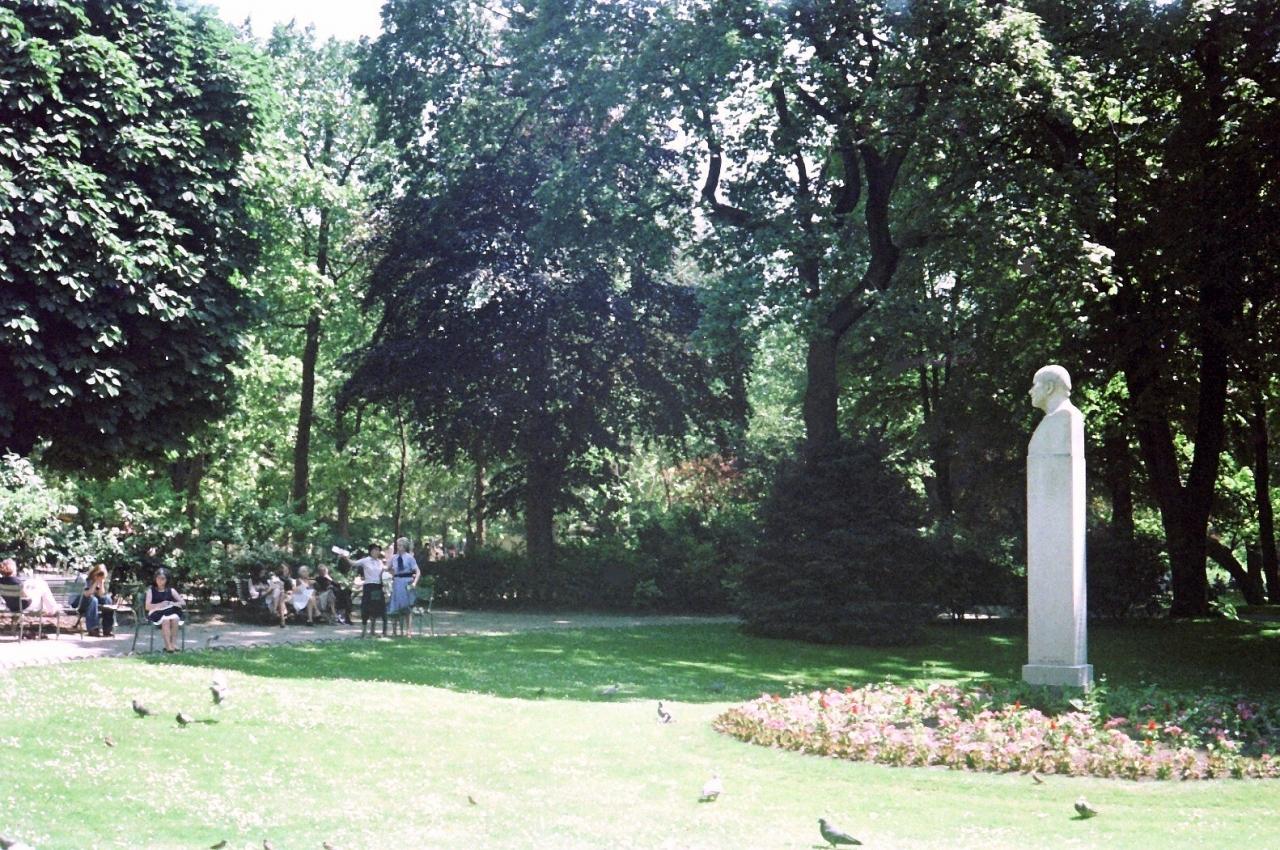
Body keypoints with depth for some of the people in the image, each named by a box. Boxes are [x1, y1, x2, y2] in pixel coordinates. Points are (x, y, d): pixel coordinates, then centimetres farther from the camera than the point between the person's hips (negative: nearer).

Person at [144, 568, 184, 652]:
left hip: (170, 612, 3)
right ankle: (168, 645, -33)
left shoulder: (171, 590, 12)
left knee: (175, 618, -32)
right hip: (156, 613, -3)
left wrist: (172, 604, -12)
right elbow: (147, 606, -5)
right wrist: (160, 605, -18)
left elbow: (182, 602, 7)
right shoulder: (151, 590, 5)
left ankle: (173, 643, -26)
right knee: (165, 620, -35)